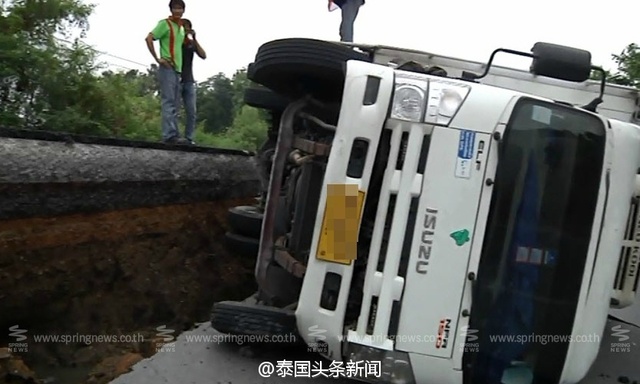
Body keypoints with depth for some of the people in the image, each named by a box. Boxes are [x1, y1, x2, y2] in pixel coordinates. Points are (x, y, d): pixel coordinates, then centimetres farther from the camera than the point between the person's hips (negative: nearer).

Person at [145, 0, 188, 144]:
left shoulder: (181, 28, 18)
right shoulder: (165, 23, -4)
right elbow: (148, 38, -13)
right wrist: (157, 59, -15)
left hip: (178, 69, 8)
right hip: (168, 68, -8)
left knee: (173, 105, 7)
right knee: (168, 102, -14)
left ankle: (172, 134, 10)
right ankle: (170, 134, -19)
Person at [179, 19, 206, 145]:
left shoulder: (192, 43, 12)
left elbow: (203, 56, -3)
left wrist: (194, 39, -7)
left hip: (189, 81, 3)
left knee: (191, 112, -1)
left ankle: (189, 137, 4)